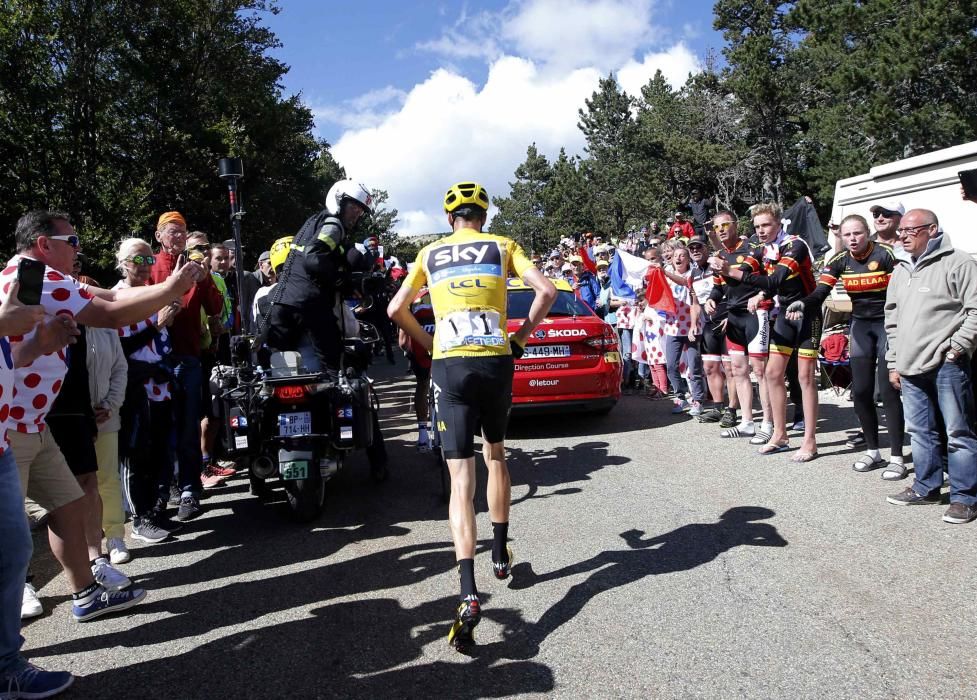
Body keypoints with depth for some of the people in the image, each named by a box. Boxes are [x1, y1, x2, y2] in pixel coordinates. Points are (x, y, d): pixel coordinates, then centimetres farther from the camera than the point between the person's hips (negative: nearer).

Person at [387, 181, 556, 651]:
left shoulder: (430, 253, 14)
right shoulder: (502, 246, 10)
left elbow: (396, 310, 8)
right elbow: (546, 290, -2)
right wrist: (521, 337, 8)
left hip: (449, 366, 0)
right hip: (496, 363, 1)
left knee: (461, 479, -4)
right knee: (495, 455, 24)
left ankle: (468, 595, -17)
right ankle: (500, 554, 34)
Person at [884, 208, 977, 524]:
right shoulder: (900, 273, 18)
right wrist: (894, 362, 18)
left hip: (947, 365, -7)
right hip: (911, 367, 7)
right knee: (920, 431, 14)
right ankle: (926, 487, 27)